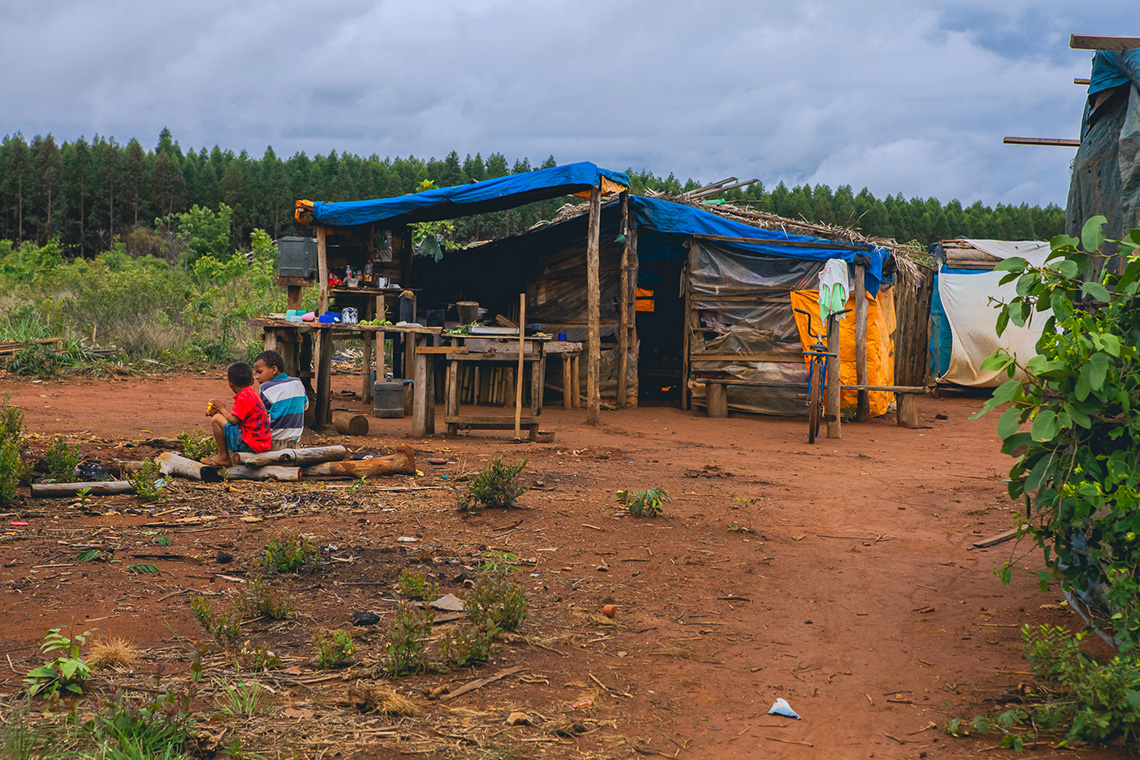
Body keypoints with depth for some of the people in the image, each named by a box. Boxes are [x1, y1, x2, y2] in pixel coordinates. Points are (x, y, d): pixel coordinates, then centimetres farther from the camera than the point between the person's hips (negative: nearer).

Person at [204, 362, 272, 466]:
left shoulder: (243, 397, -14)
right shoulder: (252, 393, 16)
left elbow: (233, 420, -18)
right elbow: (237, 417, 19)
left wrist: (221, 409, -1)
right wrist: (217, 411, 18)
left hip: (250, 444, -10)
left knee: (216, 419, -13)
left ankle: (223, 456, -2)